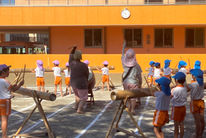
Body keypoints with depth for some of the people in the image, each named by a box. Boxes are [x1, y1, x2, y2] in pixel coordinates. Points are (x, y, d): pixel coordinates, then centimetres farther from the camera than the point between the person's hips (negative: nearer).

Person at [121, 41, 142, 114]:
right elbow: (139, 76, -7)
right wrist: (140, 83, 8)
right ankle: (132, 110, 5)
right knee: (133, 96, 4)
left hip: (126, 82, 4)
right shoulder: (136, 65, -14)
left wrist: (123, 47, 29)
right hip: (133, 83, -4)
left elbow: (122, 56, 16)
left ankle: (129, 108, 29)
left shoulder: (124, 63, -6)